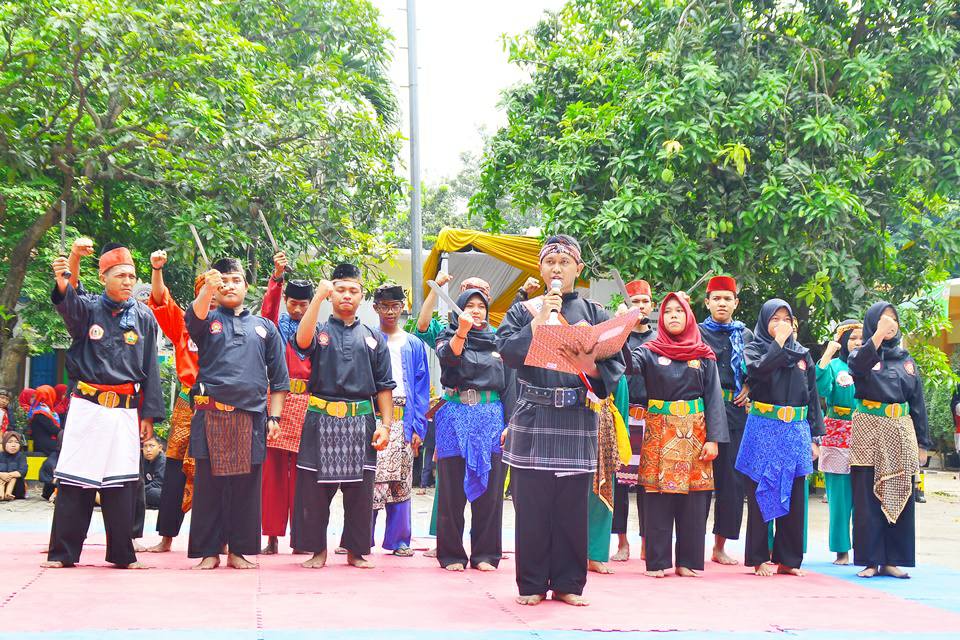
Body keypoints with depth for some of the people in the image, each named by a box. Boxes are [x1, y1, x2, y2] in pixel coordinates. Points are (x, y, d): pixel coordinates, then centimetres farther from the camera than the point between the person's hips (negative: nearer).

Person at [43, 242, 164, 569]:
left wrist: (149, 414, 4)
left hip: (125, 410, 1)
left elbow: (150, 370, 9)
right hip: (87, 406, -1)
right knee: (75, 480, 0)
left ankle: (122, 553, 10)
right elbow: (69, 306, -23)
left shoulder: (144, 317, 7)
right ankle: (63, 552, 6)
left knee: (121, 482, 2)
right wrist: (62, 284, -46)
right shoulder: (88, 308, 2)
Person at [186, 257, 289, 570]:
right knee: (208, 484, -1)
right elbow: (194, 318, -14)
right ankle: (208, 552, 5)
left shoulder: (264, 327, 18)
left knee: (246, 487, 2)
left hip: (251, 417, 1)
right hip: (211, 414, -1)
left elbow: (279, 378, 17)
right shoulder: (209, 320, 13)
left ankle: (240, 551, 9)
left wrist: (274, 417, 7)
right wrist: (207, 290, -33)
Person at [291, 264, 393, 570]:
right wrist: (319, 296, -18)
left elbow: (384, 386, 11)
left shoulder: (374, 339, 14)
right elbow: (302, 341, -17)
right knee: (315, 489, 0)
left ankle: (356, 551, 13)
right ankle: (317, 550, 10)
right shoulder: (319, 331, 8)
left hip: (361, 422, 1)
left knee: (360, 491, 2)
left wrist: (386, 425, 0)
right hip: (322, 419, -1)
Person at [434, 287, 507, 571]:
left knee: (489, 487, 1)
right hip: (457, 414, -3)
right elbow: (447, 358, -17)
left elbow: (509, 381, 16)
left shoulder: (497, 339, 15)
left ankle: (485, 554, 8)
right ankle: (452, 555, 5)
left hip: (491, 416, 3)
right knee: (453, 487, -1)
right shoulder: (448, 335, 6)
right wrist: (461, 332, -33)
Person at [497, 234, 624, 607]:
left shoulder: (594, 313, 9)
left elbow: (616, 362, 1)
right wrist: (540, 320, -12)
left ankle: (568, 583, 11)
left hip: (577, 421, 1)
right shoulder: (523, 311, 9)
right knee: (531, 503, 0)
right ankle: (532, 584, 9)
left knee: (573, 504, 3)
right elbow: (507, 352, -7)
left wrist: (591, 367, -19)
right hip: (533, 418, 0)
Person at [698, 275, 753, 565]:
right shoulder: (696, 333, 6)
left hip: (736, 411, 3)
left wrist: (748, 388, 5)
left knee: (732, 477, 2)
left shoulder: (746, 335, 16)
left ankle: (720, 546, 9)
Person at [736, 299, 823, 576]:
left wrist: (814, 437, 8)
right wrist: (779, 341, -10)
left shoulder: (803, 354, 14)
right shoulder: (754, 349, 5)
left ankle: (788, 558, 10)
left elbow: (813, 396, 14)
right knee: (762, 493, -1)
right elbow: (759, 369, -19)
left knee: (793, 496, 3)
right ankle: (759, 558, 4)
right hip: (763, 431, -3)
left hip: (795, 431, 3)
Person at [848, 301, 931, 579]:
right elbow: (857, 365, -23)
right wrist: (878, 335, -32)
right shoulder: (861, 354, 4)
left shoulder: (906, 359, 14)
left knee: (900, 496, 1)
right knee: (868, 498, -4)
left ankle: (893, 560, 6)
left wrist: (922, 443, 9)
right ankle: (870, 560, -1)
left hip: (900, 433, 3)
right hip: (869, 433, -3)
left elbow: (917, 402, 14)